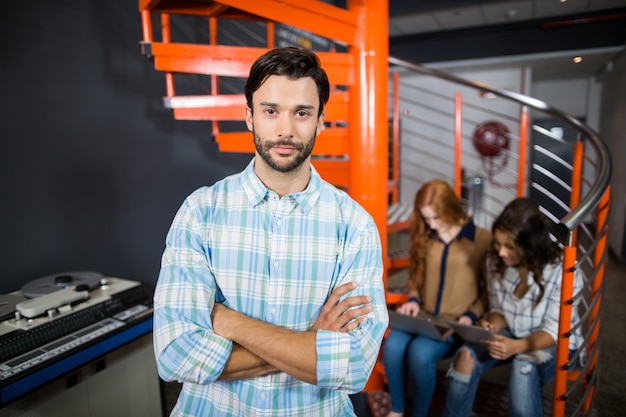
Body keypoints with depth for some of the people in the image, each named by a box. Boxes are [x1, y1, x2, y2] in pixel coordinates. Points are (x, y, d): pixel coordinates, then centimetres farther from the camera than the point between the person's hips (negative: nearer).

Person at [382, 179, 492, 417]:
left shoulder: (483, 239, -4)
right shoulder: (425, 238, 8)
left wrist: (472, 315, -11)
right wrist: (413, 299, -1)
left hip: (457, 322, -4)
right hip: (423, 316, 4)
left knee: (420, 353, -30)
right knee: (392, 346, -24)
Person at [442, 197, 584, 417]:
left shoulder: (562, 271, -23)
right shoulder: (495, 261, -11)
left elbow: (553, 331, -21)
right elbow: (499, 310, 1)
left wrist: (516, 346, -39)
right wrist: (490, 327, -23)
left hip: (555, 345, -3)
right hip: (510, 336, 3)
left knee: (524, 367, -36)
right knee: (466, 355, -25)